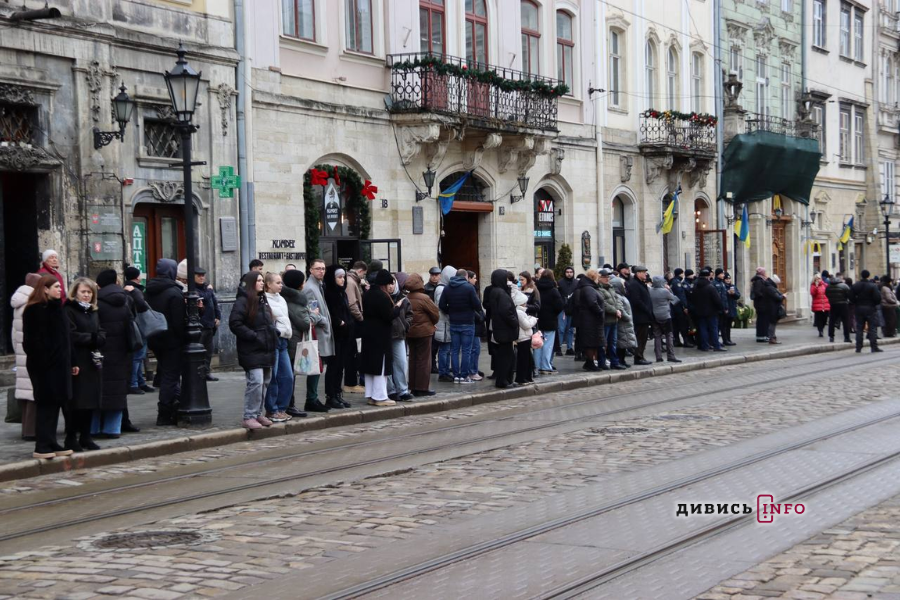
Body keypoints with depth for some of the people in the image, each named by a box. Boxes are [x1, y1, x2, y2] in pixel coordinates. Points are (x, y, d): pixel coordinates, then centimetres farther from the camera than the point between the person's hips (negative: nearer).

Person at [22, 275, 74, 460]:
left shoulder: (55, 308, 16)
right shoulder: (36, 310, -12)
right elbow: (34, 340, -17)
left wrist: (70, 362, 16)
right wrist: (40, 361, -22)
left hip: (58, 364, 8)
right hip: (45, 366, -8)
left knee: (54, 403, 10)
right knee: (46, 404, -6)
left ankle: (51, 444, 16)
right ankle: (42, 446, -2)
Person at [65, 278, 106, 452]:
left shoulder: (94, 312, 18)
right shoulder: (69, 311, -5)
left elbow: (101, 335, 11)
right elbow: (72, 336, -15)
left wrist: (93, 340, -9)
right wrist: (92, 339, -6)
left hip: (93, 362, 7)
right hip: (77, 362, -7)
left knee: (91, 400, 8)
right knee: (76, 401, -6)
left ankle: (85, 436, 16)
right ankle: (71, 438, 0)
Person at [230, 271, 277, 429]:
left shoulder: (263, 300, 19)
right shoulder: (243, 301, -9)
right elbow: (235, 323, -17)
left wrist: (273, 331, 11)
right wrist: (254, 336, -18)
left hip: (266, 349, 9)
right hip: (252, 351, -9)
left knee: (265, 382, 11)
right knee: (256, 382, -16)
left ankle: (258, 414, 21)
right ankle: (249, 417, -10)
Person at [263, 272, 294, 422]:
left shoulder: (281, 299, 16)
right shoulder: (264, 300, -10)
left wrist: (288, 332, 15)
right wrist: (277, 331, -15)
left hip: (283, 340, 8)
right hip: (272, 340, -8)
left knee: (288, 376, 6)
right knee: (273, 377, -5)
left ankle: (281, 408, 15)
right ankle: (272, 411, 4)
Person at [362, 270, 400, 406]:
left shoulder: (367, 294, 10)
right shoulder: (382, 296, -18)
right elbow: (389, 316, -19)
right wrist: (397, 307, -3)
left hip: (368, 334, 9)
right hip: (380, 335, -9)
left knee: (370, 364, 13)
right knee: (381, 365, -3)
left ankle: (370, 395, 18)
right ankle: (380, 397, -1)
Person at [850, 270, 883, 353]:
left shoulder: (855, 286, 0)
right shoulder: (872, 286, -10)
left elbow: (851, 298, -3)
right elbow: (877, 298, -14)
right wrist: (876, 304, 5)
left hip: (858, 309, 3)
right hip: (870, 309, -3)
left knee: (859, 328, 8)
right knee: (872, 328, 2)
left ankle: (858, 347, 6)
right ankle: (874, 347, -2)